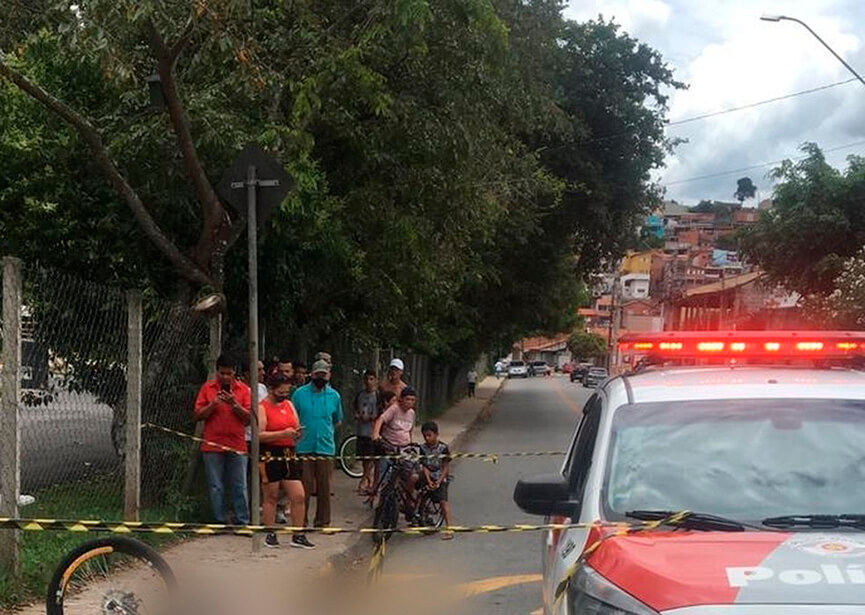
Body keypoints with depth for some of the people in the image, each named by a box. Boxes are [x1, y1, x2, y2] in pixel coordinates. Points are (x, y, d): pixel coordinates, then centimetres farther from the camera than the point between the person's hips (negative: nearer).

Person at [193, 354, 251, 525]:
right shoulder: (207, 388, 6)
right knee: (216, 487, 3)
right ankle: (220, 522, 10)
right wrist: (213, 405, -12)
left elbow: (249, 418, 0)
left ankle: (242, 522, 4)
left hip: (237, 445, 0)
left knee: (239, 486, 1)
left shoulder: (243, 389, 6)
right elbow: (198, 415, 3)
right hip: (213, 445, 0)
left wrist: (235, 404, -14)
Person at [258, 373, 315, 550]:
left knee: (299, 497, 1)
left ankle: (298, 535, 9)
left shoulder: (289, 404, 16)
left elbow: (297, 426, 22)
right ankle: (270, 535, 14)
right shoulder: (262, 407, -6)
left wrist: (297, 432, -2)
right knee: (271, 497, 3)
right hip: (269, 456, -6)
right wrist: (283, 434, -21)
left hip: (288, 455, 6)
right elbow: (259, 435, -15)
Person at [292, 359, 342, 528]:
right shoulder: (300, 393, 2)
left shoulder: (334, 396, 9)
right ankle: (301, 521, 6)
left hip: (326, 447, 2)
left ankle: (323, 521, 13)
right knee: (304, 486, -2)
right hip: (304, 447, -2)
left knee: (324, 487, 4)